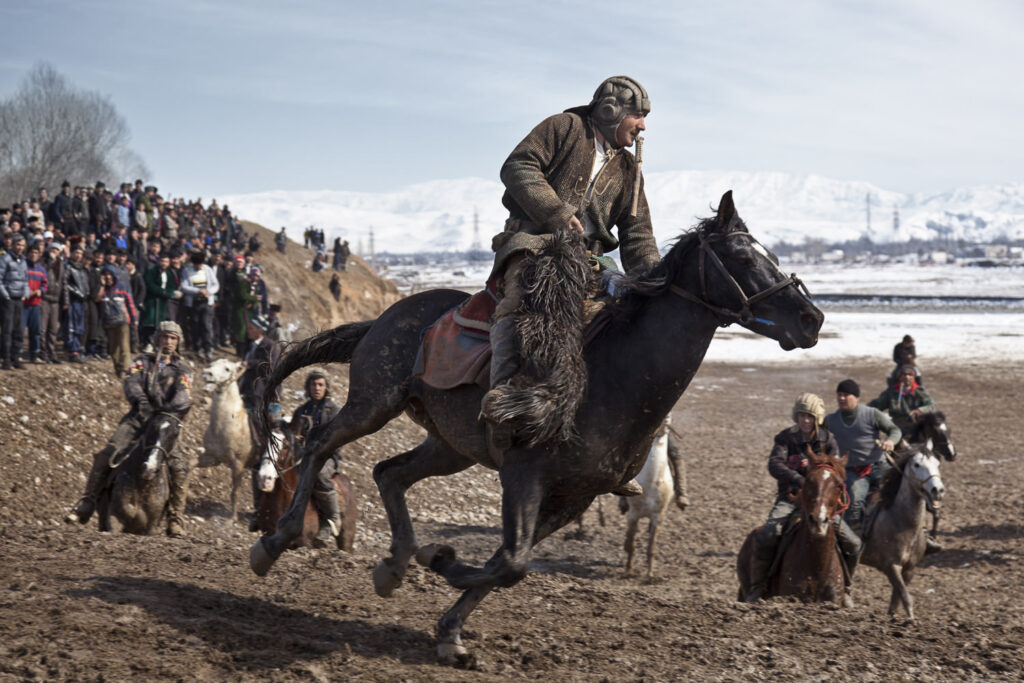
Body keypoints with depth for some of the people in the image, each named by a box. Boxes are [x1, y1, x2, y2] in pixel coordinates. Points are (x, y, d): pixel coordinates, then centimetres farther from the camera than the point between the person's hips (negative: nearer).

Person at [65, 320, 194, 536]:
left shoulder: (182, 371, 16)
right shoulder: (142, 361, 18)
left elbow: (183, 397, -2)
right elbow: (131, 383, -2)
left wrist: (168, 409, -24)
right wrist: (141, 401, -23)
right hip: (137, 418, 0)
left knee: (179, 467, -20)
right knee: (105, 456, -18)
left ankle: (175, 520, -12)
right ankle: (85, 505, -14)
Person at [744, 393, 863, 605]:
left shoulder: (827, 439, 3)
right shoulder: (785, 437, -3)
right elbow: (774, 464, -18)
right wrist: (797, 479, -36)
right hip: (790, 498, -2)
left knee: (853, 544, -7)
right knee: (766, 537, -28)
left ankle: (843, 587, 17)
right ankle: (757, 586, -10)